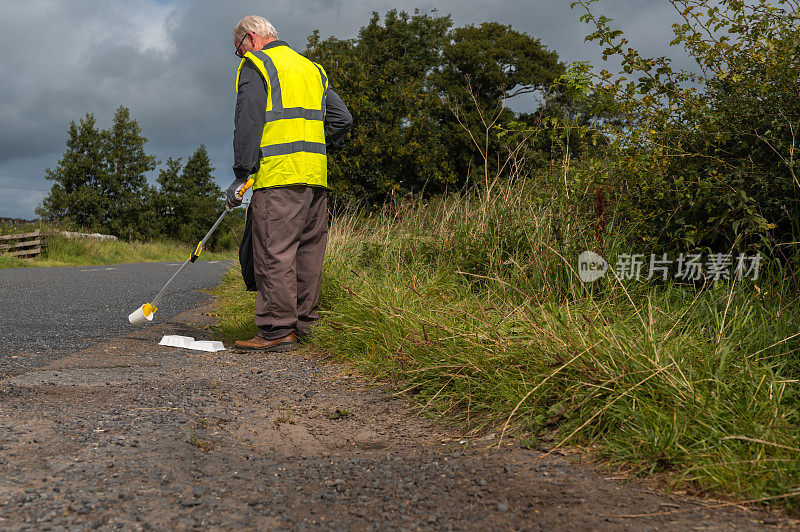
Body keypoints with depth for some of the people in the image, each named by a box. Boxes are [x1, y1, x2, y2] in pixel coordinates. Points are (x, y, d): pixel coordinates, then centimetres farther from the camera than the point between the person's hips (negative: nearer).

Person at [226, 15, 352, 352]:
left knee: (274, 252, -8)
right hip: (316, 176, 7)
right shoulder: (312, 68, 24)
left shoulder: (255, 65, 3)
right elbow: (342, 118, 19)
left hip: (278, 175, -7)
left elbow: (248, 122, -7)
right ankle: (303, 323, 15)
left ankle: (277, 331, -10)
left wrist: (241, 174, -8)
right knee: (308, 251, 10)